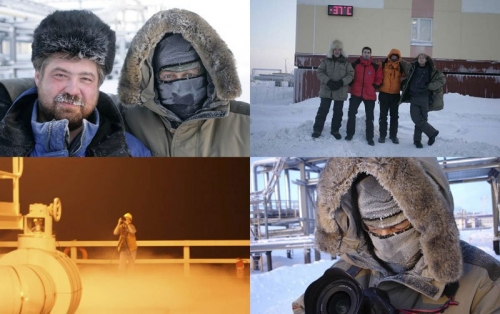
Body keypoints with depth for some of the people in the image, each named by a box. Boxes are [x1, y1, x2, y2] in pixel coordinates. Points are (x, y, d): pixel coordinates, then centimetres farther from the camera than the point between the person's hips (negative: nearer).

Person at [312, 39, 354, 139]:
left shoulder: (346, 62, 2)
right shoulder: (326, 61, 2)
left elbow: (350, 74, -1)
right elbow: (320, 72, -3)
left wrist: (341, 82, -17)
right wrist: (328, 81, -17)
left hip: (340, 91, 1)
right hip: (326, 90, -1)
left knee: (338, 112, 9)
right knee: (323, 110, -1)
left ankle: (335, 130, 22)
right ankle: (317, 130, 5)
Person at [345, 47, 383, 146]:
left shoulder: (375, 67, 1)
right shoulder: (355, 64, 2)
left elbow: (379, 78, 8)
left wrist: (374, 87, -2)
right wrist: (352, 85, 3)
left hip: (370, 95, 0)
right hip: (356, 93, 0)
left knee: (369, 117, 6)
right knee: (351, 113, -1)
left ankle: (370, 137, 14)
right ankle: (350, 134, 12)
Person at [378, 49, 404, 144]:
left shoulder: (400, 67, 4)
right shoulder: (384, 64, -3)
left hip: (395, 94, 2)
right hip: (384, 93, -2)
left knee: (394, 116, 8)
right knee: (383, 115, 3)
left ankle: (393, 135, 17)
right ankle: (382, 135, 10)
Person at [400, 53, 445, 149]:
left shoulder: (431, 70, 3)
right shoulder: (412, 67, 8)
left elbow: (442, 79, 2)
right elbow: (402, 63, 22)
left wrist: (430, 86, -6)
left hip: (425, 98, -1)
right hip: (414, 97, 2)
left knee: (421, 119, 2)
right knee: (417, 119, -6)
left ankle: (417, 140, 17)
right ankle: (433, 132, 12)